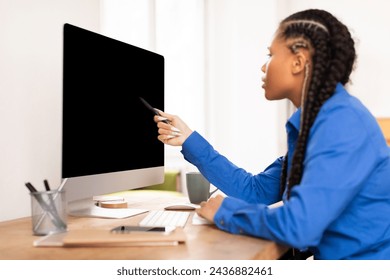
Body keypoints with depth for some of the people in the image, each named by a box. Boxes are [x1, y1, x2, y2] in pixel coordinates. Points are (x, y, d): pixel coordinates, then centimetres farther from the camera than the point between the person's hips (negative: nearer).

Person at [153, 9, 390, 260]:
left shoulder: (343, 120, -20)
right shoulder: (311, 123, 8)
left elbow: (299, 227, -27)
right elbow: (256, 190, 11)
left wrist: (226, 210, -11)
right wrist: (190, 141, 10)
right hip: (333, 255, 7)